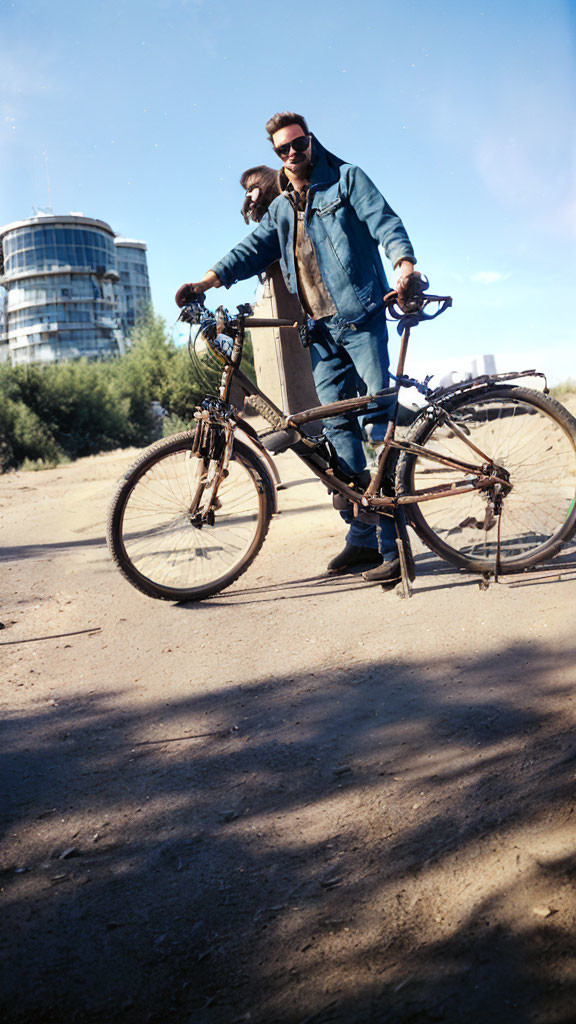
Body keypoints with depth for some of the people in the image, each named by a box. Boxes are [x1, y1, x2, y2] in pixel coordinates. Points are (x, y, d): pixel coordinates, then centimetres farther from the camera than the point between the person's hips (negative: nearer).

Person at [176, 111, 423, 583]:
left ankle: (392, 542, -11)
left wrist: (404, 263, -25)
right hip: (321, 330, 6)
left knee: (377, 424, -11)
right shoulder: (281, 209, 22)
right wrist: (202, 283, 0)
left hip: (361, 318, -5)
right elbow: (252, 251, 15)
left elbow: (385, 223, -4)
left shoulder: (347, 179, 8)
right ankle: (361, 536, 5)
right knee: (339, 429, 1)